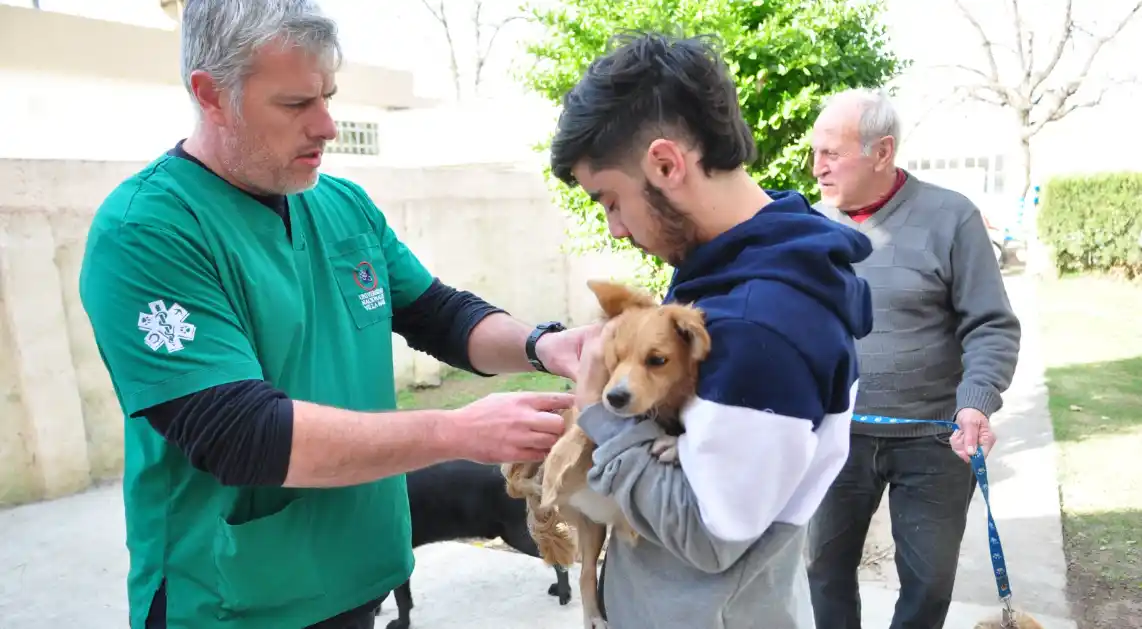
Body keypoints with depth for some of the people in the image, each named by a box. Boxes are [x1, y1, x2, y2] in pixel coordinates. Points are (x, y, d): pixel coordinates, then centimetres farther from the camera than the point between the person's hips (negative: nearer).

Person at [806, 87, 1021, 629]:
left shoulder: (949, 217, -9)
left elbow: (992, 326, -7)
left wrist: (977, 401, -22)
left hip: (932, 438, -2)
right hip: (835, 434, 3)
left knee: (930, 578, 14)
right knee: (826, 566, 16)